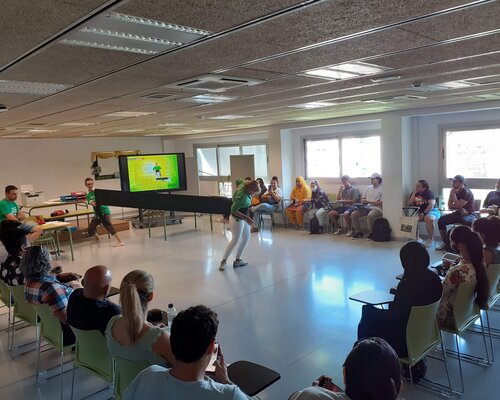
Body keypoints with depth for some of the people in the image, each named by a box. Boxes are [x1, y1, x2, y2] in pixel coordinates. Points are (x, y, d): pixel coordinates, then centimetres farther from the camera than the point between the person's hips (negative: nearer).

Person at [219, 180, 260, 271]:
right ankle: (223, 261, 9)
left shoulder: (243, 186, -11)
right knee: (235, 240, -2)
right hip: (237, 220, -10)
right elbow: (233, 210, -30)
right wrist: (247, 218, -29)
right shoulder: (243, 197, -33)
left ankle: (238, 260, 22)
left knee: (246, 238, 14)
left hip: (243, 218, 10)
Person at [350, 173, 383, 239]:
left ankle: (370, 233, -18)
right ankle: (358, 232, -3)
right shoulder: (368, 188, 16)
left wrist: (368, 201, -15)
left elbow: (381, 203, -13)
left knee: (370, 215, -38)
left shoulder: (381, 189, -4)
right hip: (366, 207, 6)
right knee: (353, 214, -14)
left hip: (376, 208, -6)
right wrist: (363, 201, -5)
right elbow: (362, 199, 21)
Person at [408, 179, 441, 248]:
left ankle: (430, 239, -23)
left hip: (431, 211, -5)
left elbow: (432, 204, -17)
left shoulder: (429, 192, -6)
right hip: (419, 212, 6)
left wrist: (424, 213, -25)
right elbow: (409, 204, -1)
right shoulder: (414, 193, 9)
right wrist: (414, 193, -8)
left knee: (428, 218, -38)